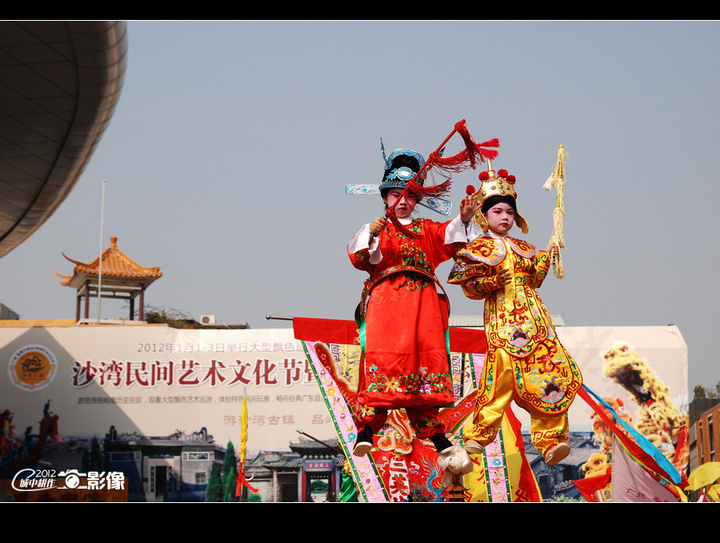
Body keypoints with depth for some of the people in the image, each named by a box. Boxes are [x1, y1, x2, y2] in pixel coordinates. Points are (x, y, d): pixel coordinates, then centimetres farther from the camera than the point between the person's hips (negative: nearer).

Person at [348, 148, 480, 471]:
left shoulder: (427, 230, 23)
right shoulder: (376, 229, 14)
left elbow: (449, 238, 4)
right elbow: (359, 258, -3)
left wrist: (464, 220, -15)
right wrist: (370, 235, -21)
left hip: (423, 302, 3)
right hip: (385, 299, -3)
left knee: (425, 361, -3)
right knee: (381, 360, -14)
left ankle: (434, 435, 0)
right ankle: (366, 432, -14)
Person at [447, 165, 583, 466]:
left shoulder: (523, 248, 21)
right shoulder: (480, 248, 3)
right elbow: (470, 285, -3)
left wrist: (545, 258, 12)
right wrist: (494, 282, -18)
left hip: (533, 316, 6)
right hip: (502, 316, -6)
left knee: (548, 368, -4)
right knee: (503, 368, -16)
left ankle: (550, 440, -3)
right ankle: (479, 435, -6)